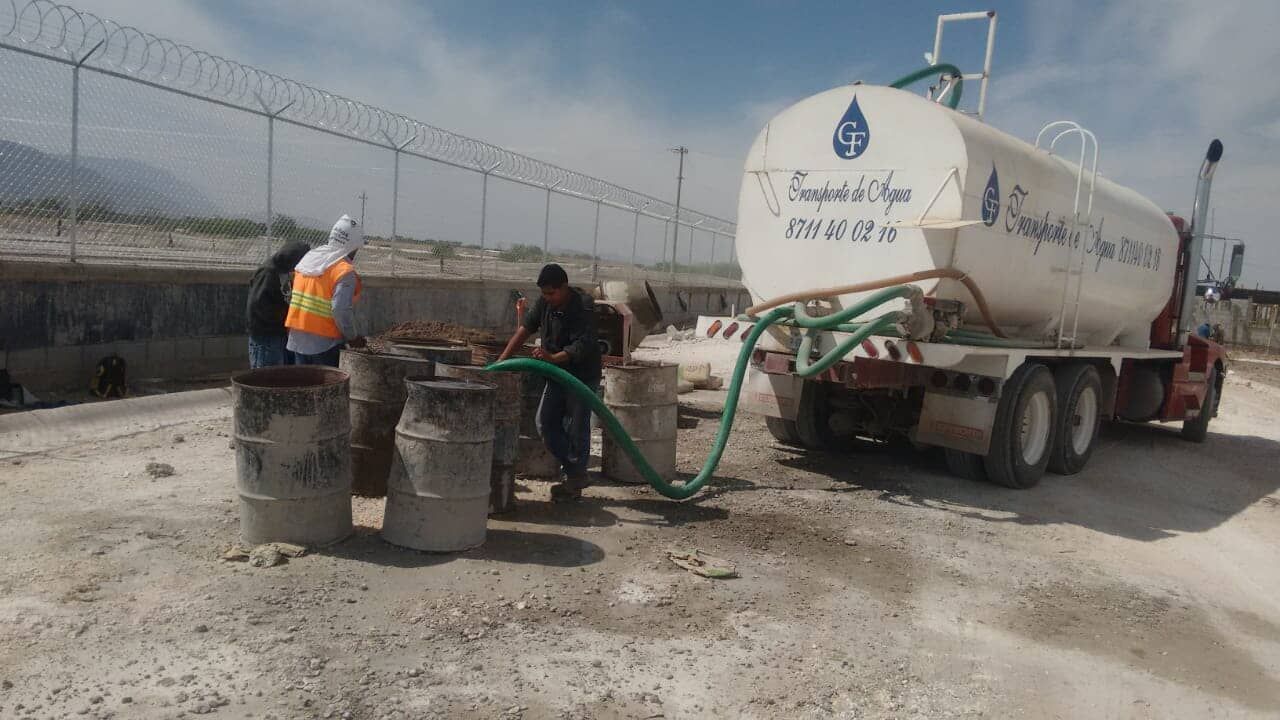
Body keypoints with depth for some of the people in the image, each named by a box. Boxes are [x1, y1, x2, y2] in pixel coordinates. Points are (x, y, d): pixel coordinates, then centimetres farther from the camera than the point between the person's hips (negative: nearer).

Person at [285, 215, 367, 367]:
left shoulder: (307, 258, 10)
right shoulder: (345, 272, -13)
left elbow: (291, 297, 11)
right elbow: (341, 310, -23)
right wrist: (352, 337, -10)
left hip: (298, 339, 7)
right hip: (326, 343, -7)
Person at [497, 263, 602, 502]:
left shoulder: (583, 307, -22)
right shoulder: (544, 303, 0)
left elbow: (582, 346, -30)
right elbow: (524, 329, 0)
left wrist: (553, 357, -44)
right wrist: (502, 359, -9)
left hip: (583, 376, -8)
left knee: (576, 428, -3)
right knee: (545, 422, 5)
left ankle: (574, 481, 12)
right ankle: (576, 474, 15)